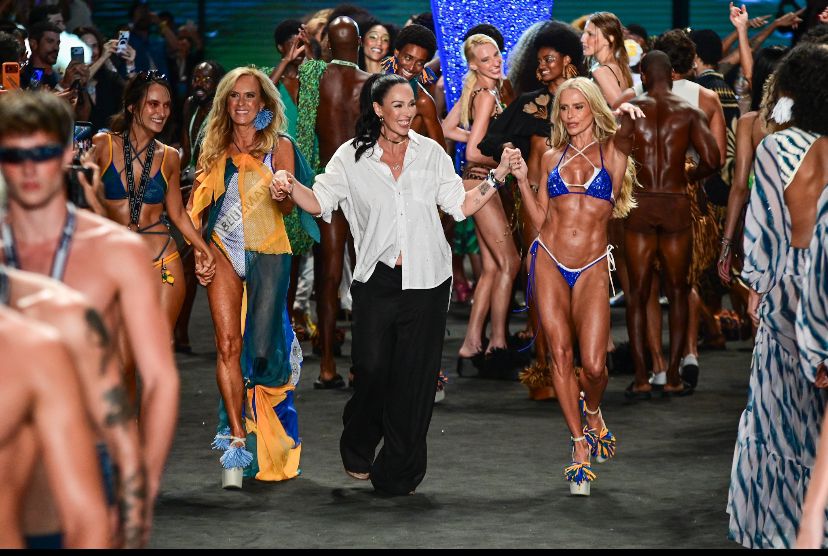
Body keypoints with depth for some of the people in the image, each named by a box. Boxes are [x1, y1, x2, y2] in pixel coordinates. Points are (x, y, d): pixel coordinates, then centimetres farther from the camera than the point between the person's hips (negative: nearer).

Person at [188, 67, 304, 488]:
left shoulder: (279, 146, 1)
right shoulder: (216, 149, 11)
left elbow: (287, 207, -6)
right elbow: (198, 204, 16)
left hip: (268, 252, -2)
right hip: (224, 252, 2)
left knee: (262, 349, -5)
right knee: (228, 343, -9)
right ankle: (238, 439, -9)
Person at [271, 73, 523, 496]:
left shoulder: (431, 153, 4)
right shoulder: (352, 157, 1)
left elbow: (461, 206, 5)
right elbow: (318, 202, -3)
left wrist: (498, 176, -5)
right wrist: (289, 186, -22)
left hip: (426, 280, 1)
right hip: (377, 279, -1)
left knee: (414, 375, 2)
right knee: (371, 369, -1)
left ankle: (398, 472, 12)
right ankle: (358, 455, 25)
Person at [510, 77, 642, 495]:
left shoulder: (610, 150, 4)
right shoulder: (552, 158, 12)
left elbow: (624, 136, -21)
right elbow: (541, 219, 14)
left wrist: (626, 121, -43)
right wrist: (521, 178, 4)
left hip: (592, 268, -2)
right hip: (548, 261, 3)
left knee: (594, 364, -11)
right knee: (560, 354, -2)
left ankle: (592, 412, 23)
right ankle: (579, 444, 8)